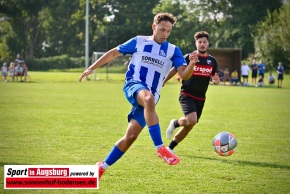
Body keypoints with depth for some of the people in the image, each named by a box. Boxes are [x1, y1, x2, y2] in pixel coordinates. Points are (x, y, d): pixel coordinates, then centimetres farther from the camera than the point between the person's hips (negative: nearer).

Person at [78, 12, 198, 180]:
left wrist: (192, 64, -24)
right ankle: (160, 148, -46)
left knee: (131, 135, -8)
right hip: (133, 85, -3)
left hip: (150, 97, 3)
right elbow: (114, 53, 18)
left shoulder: (173, 51, 10)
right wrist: (92, 68, 15)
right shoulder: (139, 42, 9)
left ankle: (103, 167, 10)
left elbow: (184, 75, -2)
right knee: (149, 98, -39)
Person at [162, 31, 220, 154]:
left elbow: (215, 78, 15)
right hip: (187, 95, -5)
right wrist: (162, 82, 2)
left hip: (200, 98, 5)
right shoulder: (188, 58, -6)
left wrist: (216, 80, -9)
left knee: (189, 126, 9)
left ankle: (170, 147, 27)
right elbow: (174, 70, 4)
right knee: (192, 120, -28)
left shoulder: (212, 61, 6)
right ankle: (175, 123, 5)